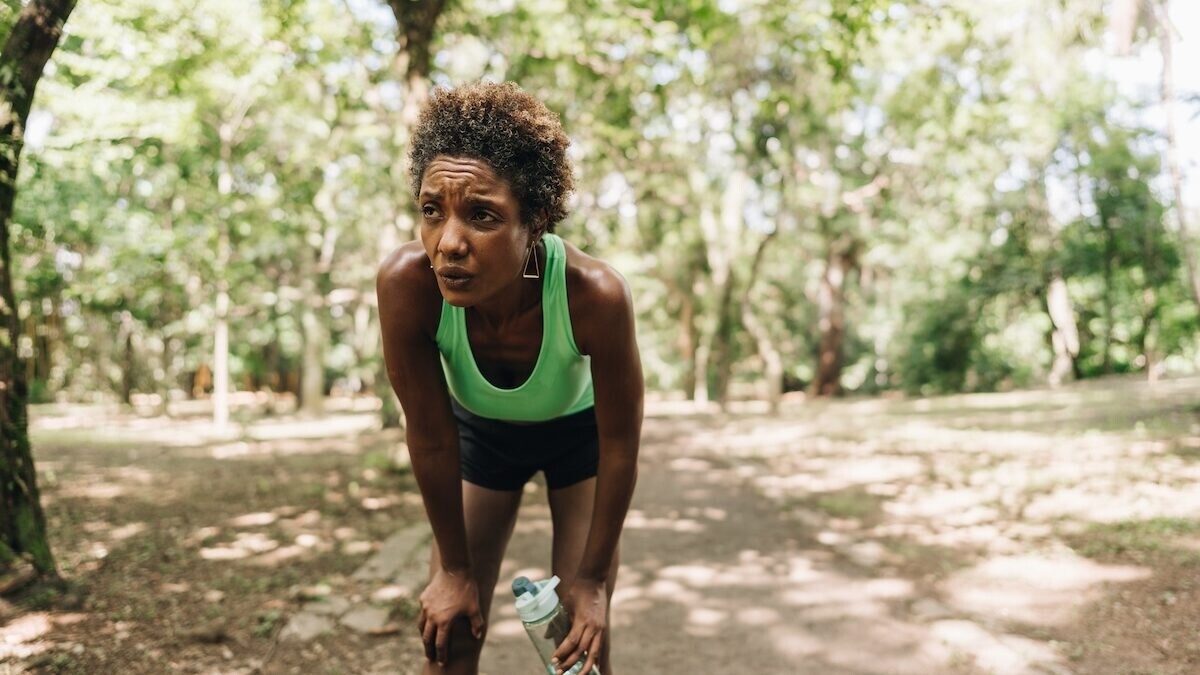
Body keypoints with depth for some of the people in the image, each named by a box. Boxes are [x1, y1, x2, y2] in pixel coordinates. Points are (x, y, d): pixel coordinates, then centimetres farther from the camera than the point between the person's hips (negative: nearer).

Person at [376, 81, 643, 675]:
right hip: (479, 430, 1)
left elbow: (621, 446, -23)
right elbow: (430, 437, -22)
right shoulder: (406, 283, -37)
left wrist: (593, 579, -14)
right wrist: (454, 569, -11)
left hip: (578, 429, -1)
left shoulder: (595, 294, -40)